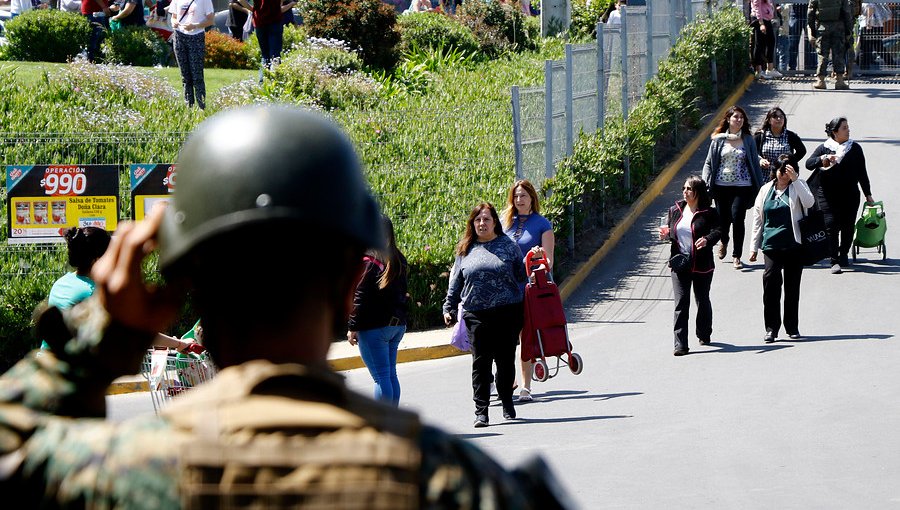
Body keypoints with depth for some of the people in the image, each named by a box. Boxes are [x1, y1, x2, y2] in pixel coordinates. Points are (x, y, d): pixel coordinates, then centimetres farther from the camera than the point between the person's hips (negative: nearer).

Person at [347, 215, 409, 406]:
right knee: (391, 374, 13)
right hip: (397, 324, 8)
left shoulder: (368, 261, -13)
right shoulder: (398, 260, 10)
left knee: (381, 377, -6)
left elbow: (360, 297, -15)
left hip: (374, 326, -8)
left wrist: (352, 327, -10)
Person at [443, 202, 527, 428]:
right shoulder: (465, 250, 12)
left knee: (506, 360, 6)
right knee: (480, 362, -3)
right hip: (476, 315, 1)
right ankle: (481, 411, -2)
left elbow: (520, 275, 12)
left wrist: (530, 262, -2)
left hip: (508, 312, -1)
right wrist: (449, 308, 13)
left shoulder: (508, 246, 8)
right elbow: (455, 282, 16)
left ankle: (507, 402, 22)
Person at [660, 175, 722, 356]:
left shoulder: (708, 213, -6)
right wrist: (666, 234, -5)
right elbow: (669, 229, 17)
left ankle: (704, 335, 37)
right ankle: (681, 344, -9)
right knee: (681, 302, -6)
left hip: (701, 265, -2)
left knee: (702, 300, 15)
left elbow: (718, 230, -13)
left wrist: (707, 240, -32)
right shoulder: (675, 210, 7)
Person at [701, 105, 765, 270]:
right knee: (723, 219, 6)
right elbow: (709, 163, 6)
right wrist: (706, 184, -3)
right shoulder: (718, 140, 3)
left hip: (742, 187, -1)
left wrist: (759, 187, 6)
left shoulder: (748, 140, 4)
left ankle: (736, 255, 0)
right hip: (721, 186, 1)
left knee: (737, 219, -11)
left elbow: (754, 164, 8)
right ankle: (724, 242, 41)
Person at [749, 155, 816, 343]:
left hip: (793, 245, -1)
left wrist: (795, 179, -17)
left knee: (792, 287, 7)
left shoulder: (797, 186, 6)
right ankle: (771, 328, -7)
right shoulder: (766, 190, 11)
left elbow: (809, 202, -15)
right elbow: (757, 220, 13)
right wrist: (754, 247, 10)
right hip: (771, 245, 1)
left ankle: (792, 327, 18)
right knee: (771, 282, -12)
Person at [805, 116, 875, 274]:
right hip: (827, 195, -2)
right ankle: (835, 261, -9)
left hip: (850, 196, 2)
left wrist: (868, 194, 15)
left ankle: (843, 255, 28)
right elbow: (808, 164, -6)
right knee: (831, 226, -10)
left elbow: (862, 173, 13)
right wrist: (822, 159, -24)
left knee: (848, 227, 5)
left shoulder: (855, 149, 8)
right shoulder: (824, 148, 2)